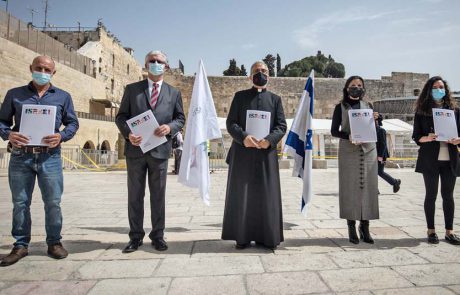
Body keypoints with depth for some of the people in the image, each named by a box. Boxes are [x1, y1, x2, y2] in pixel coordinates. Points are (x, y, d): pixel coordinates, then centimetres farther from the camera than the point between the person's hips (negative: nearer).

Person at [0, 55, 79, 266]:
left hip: (50, 157, 0)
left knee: (53, 202, 2)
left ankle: (54, 242, 15)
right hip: (20, 156, 1)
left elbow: (73, 123, 8)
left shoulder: (63, 96, 11)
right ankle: (21, 245, 19)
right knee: (20, 203, 6)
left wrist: (61, 136, -11)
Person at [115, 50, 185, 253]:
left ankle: (158, 236, 18)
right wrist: (127, 133, -13)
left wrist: (170, 127, -12)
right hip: (135, 149, 0)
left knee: (158, 195, 7)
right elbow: (121, 116, 6)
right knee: (135, 195, 7)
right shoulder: (132, 89, 9)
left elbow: (180, 118, 10)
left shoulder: (174, 93, 12)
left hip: (160, 150, 0)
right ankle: (135, 237, 18)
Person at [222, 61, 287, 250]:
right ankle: (243, 236, 14)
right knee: (241, 195, 3)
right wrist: (243, 137, -17)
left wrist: (270, 140, -14)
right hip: (242, 152, -1)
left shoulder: (275, 99, 13)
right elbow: (230, 123, 2)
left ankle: (265, 237, 15)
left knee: (266, 195, 3)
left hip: (267, 154, 1)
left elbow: (282, 126, 5)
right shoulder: (240, 96, 10)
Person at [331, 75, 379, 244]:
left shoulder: (368, 106, 13)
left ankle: (365, 227, 9)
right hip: (348, 152, -3)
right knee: (350, 189, -2)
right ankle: (351, 228, 5)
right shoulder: (341, 107, 6)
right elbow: (334, 131, 0)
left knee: (367, 188, 1)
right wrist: (348, 136, -17)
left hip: (368, 151, 3)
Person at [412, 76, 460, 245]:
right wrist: (427, 138, -20)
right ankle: (431, 231, 14)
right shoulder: (421, 112, 3)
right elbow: (416, 137, 0)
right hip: (430, 159, -2)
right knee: (431, 195, 4)